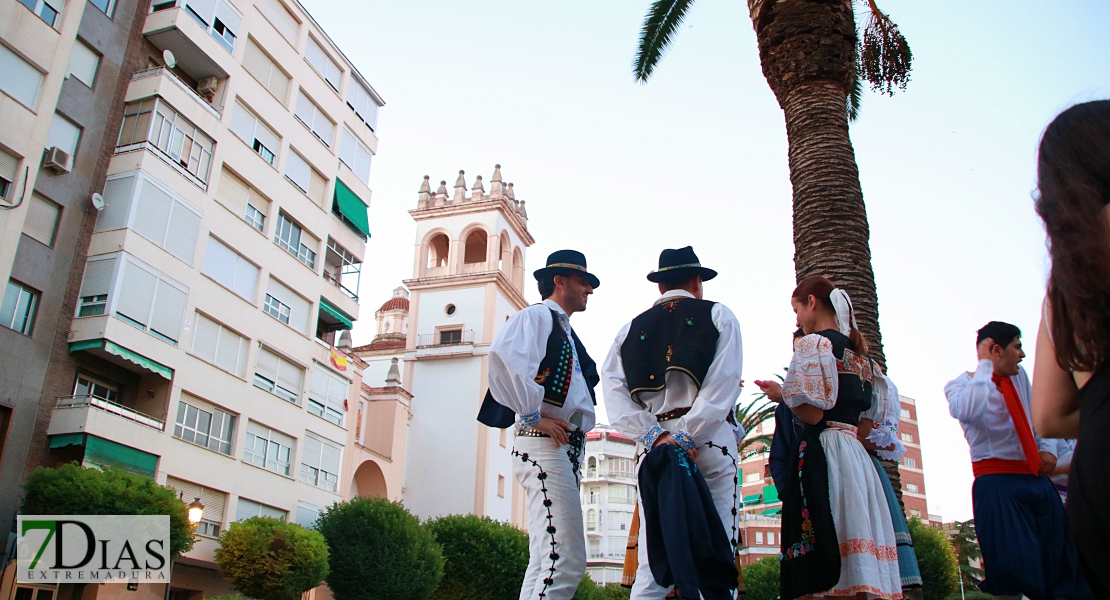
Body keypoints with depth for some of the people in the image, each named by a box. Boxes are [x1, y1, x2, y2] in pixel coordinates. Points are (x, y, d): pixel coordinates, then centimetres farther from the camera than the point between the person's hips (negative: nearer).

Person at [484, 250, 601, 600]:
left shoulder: (565, 332, 27)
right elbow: (502, 358, -22)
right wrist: (533, 415, -18)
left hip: (567, 449, 10)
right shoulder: (537, 316, -2)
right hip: (545, 445, -10)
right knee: (565, 562, -16)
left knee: (546, 563, 10)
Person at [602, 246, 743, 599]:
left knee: (651, 567, 1)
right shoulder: (718, 315, 11)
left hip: (653, 447, 3)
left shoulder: (630, 330, 19)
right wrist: (687, 439, -10)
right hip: (709, 444, -3)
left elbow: (614, 391, 3)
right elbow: (722, 385, -6)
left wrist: (658, 437, -5)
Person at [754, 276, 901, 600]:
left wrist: (782, 394, 4)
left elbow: (812, 412, -15)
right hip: (858, 457, 9)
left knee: (826, 573, -10)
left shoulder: (813, 343, -5)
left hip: (822, 455, -9)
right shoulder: (860, 353, 20)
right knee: (859, 569, 8)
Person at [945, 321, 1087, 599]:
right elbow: (967, 412, -29)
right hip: (997, 481, -7)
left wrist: (1047, 448, 9)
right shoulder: (961, 384, -5)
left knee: (1061, 562, 8)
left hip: (1037, 478, 7)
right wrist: (984, 365, -19)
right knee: (1013, 572, -12)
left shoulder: (1019, 377, 17)